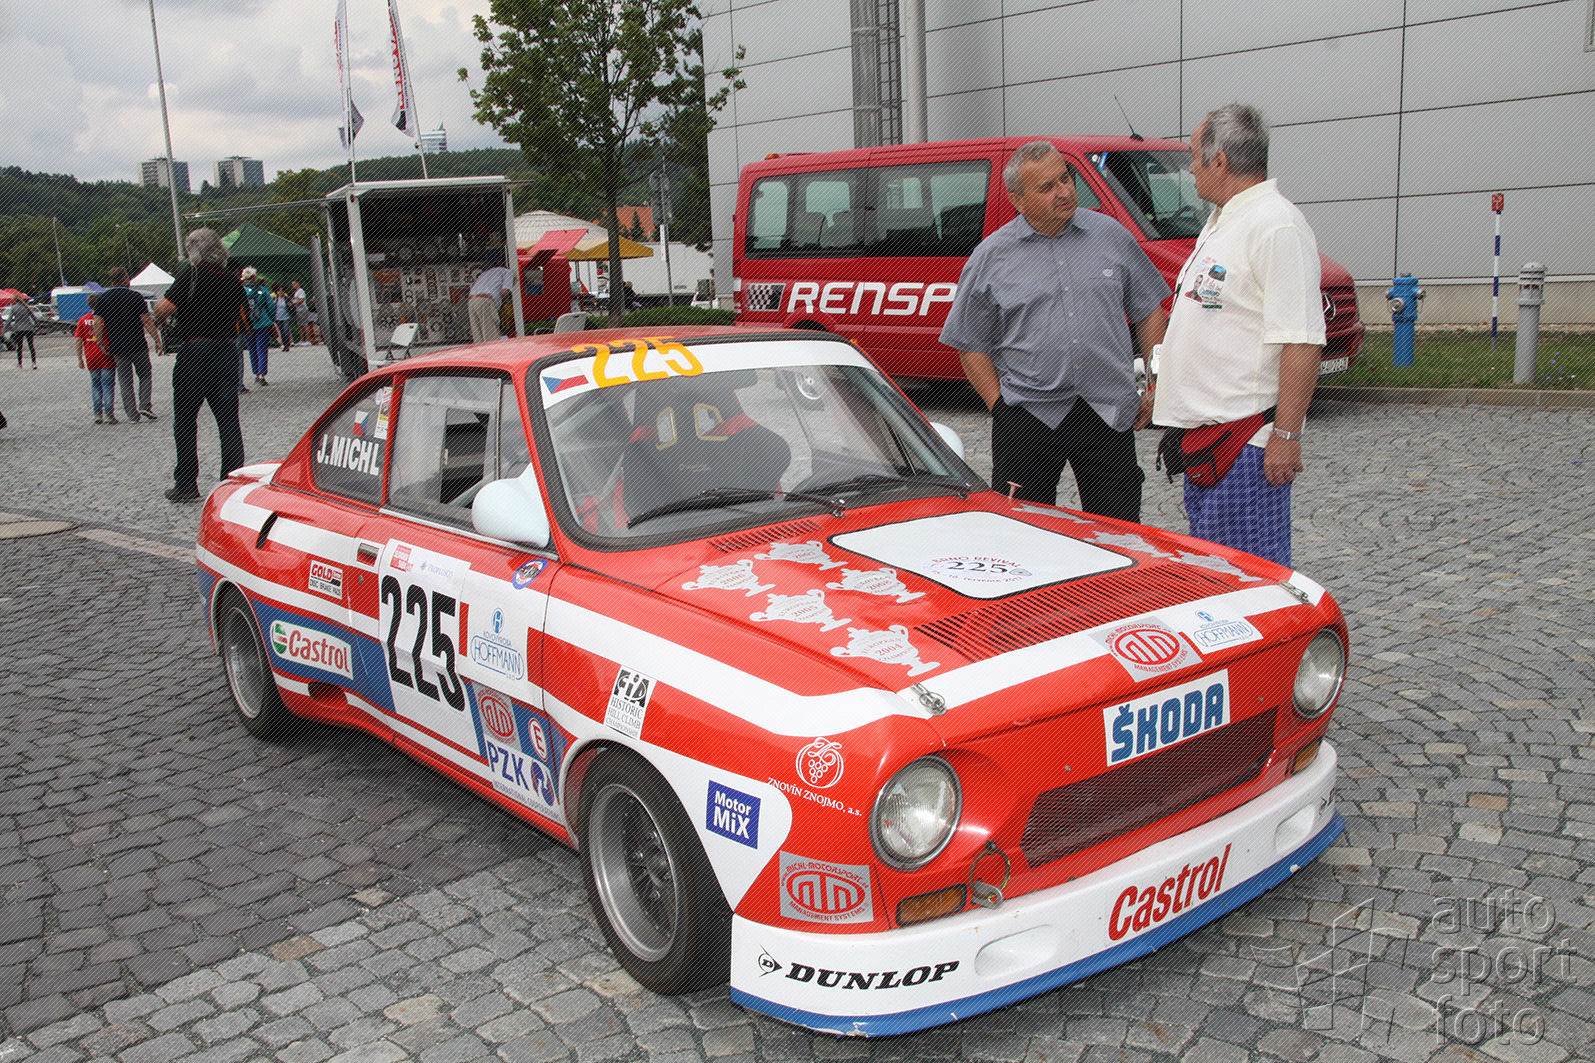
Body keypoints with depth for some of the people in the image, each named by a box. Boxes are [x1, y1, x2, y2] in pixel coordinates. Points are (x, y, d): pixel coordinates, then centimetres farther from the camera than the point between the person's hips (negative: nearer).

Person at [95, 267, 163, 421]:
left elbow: (97, 324, -3)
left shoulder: (101, 299, 2)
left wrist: (102, 345, 5)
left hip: (117, 348, 2)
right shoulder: (135, 296, -6)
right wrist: (157, 340, 0)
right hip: (138, 345, -2)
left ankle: (132, 415, 5)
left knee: (125, 381, 8)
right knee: (145, 375, 14)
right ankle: (144, 405, -3)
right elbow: (147, 321, -7)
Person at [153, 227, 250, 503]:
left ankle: (186, 485, 7)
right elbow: (245, 321, 14)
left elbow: (164, 310, -15)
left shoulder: (190, 273, -8)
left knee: (185, 420, 5)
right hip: (227, 352, 5)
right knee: (228, 420, 8)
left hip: (195, 353, -5)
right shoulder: (232, 280, 9)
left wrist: (159, 305, 7)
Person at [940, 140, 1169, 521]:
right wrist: (999, 405, -4)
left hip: (1109, 413, 2)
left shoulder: (1112, 235, 8)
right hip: (1027, 415, -1)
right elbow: (970, 345, 5)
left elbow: (1149, 311, 14)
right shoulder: (991, 257, 2)